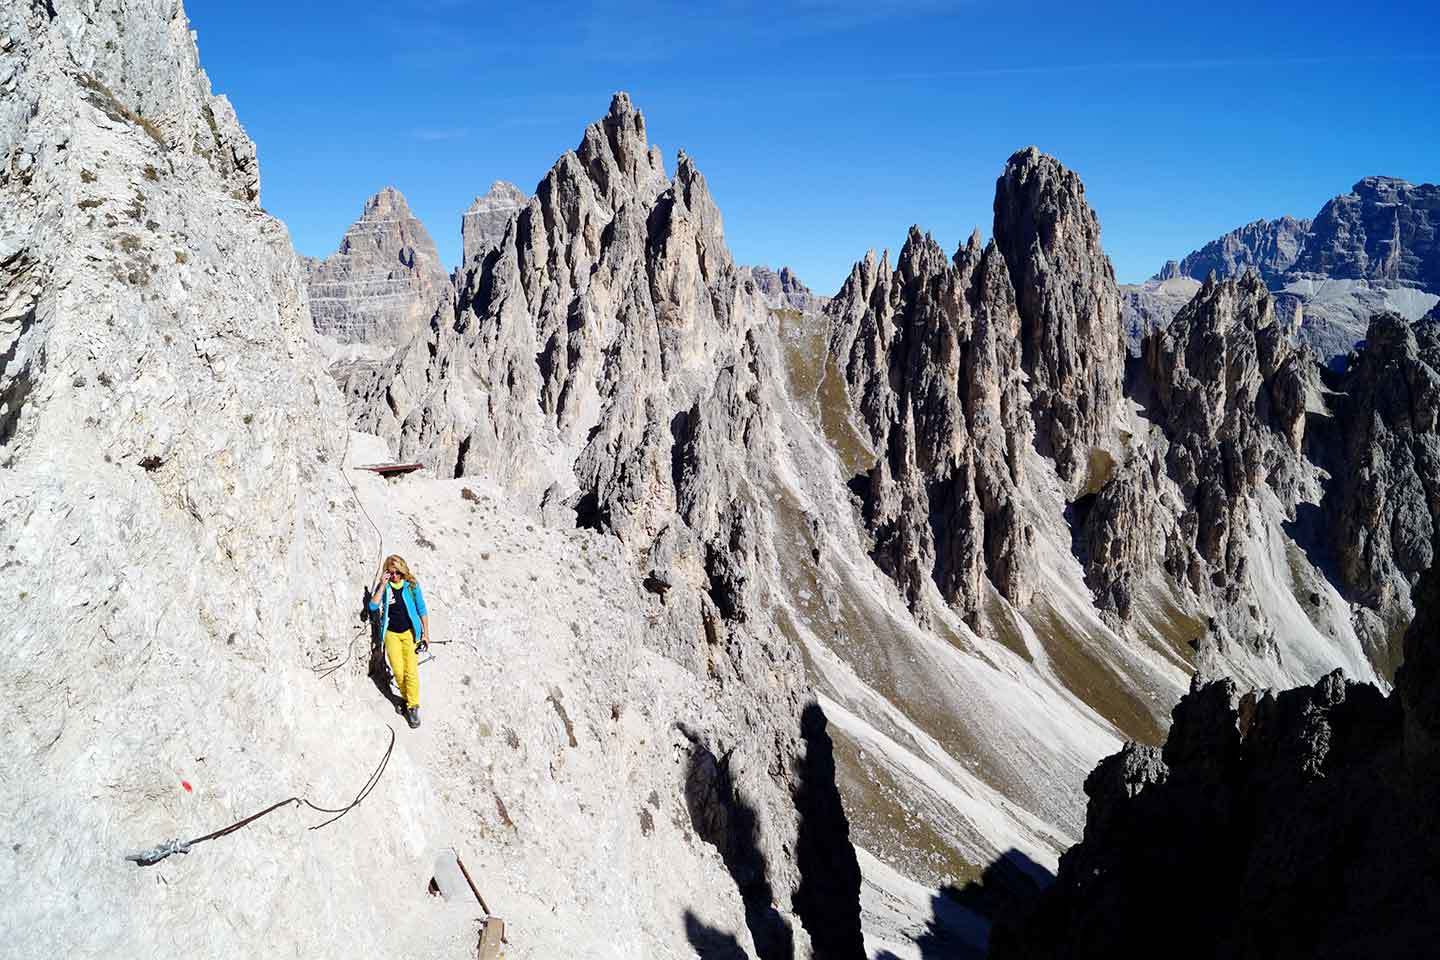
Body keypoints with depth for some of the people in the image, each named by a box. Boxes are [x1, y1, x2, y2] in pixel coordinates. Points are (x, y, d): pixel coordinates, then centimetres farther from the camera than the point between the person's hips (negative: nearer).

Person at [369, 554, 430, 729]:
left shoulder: (411, 585, -6)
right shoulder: (383, 587, -3)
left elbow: (422, 610, 1)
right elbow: (373, 606, -17)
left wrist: (426, 633, 1)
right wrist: (382, 585, -21)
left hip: (410, 632, -1)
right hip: (391, 634, 1)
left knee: (411, 671, -5)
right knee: (398, 672, 2)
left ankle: (413, 706, 5)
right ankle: (407, 698, 26)